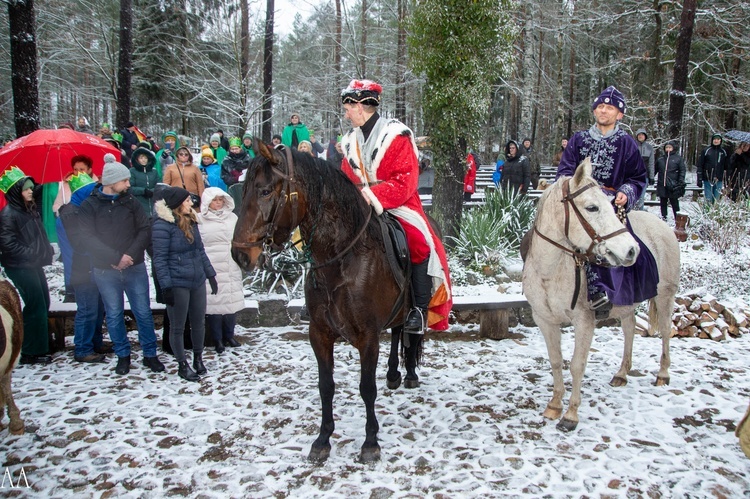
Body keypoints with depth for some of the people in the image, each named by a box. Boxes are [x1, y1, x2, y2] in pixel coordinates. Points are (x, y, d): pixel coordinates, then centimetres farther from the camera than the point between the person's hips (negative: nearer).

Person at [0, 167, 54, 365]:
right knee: (36, 306, -8)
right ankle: (31, 352, 1)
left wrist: (47, 249, 7)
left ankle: (40, 347, 23)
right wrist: (31, 254, -20)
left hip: (34, 265, 9)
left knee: (42, 304, 12)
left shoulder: (31, 209, 12)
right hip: (20, 267, -9)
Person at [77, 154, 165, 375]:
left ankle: (150, 354, 16)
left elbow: (145, 230, -1)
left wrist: (131, 254, -15)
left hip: (135, 267, 1)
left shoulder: (131, 202, 4)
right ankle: (123, 355, 23)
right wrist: (115, 258, -18)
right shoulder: (89, 206, -2)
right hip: (105, 270, -1)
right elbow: (89, 238, -11)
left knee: (143, 312, 4)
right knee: (114, 315, 8)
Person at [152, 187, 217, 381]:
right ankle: (182, 365, 20)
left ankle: (198, 358, 33)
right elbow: (160, 259, -14)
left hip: (198, 281, 7)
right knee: (177, 327, 7)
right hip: (178, 284, -7)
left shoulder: (191, 221, 9)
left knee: (199, 323, 15)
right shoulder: (163, 225, -13)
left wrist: (210, 274, 16)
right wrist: (166, 286, -18)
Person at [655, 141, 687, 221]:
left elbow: (682, 171, -1)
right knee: (663, 203, 10)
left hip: (673, 185, -4)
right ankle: (664, 217, 19)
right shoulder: (660, 159, 11)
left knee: (674, 203, 0)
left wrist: (681, 182, -10)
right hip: (662, 185, 4)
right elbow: (655, 169, 17)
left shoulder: (678, 158, 1)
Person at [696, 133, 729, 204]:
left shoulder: (723, 152, 9)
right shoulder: (706, 151, 1)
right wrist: (699, 179, -6)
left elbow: (726, 167, 11)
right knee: (708, 200, -4)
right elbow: (699, 166, -1)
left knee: (717, 200, 4)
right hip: (707, 180, -2)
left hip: (719, 180, 2)